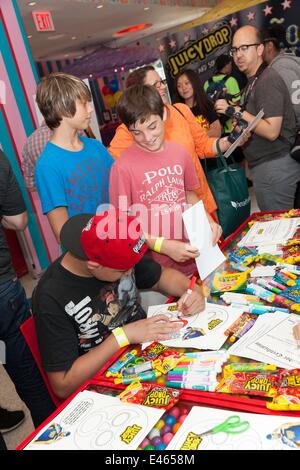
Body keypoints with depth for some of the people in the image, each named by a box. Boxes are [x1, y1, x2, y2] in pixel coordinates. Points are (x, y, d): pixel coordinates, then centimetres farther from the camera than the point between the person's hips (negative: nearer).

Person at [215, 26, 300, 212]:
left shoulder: (268, 80, -13)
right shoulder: (253, 82, 17)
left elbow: (271, 131, -21)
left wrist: (236, 111, -17)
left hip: (275, 166, -9)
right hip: (262, 166, 9)